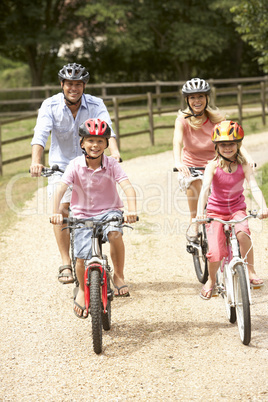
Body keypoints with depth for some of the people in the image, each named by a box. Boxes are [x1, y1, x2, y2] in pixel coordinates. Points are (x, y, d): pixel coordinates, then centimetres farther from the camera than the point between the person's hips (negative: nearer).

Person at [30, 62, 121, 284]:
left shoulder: (96, 105, -10)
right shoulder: (50, 106, -12)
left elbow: (107, 129, -26)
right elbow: (40, 135, -24)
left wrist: (114, 152, -46)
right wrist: (36, 161, -42)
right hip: (61, 165, 0)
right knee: (60, 210, -14)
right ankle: (66, 264, -5)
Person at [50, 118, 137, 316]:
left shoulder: (111, 165, -10)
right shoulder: (76, 165, -9)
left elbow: (128, 188, -22)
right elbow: (61, 188, -18)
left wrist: (132, 210, -40)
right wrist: (56, 212, -35)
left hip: (109, 211, -1)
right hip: (83, 214, 1)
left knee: (115, 233, -34)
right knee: (82, 257, -8)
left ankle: (119, 275, -12)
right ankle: (82, 290, 24)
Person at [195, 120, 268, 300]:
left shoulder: (244, 165, -9)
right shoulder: (213, 166, -13)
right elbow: (205, 188, -26)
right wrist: (200, 211, -43)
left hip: (237, 209, 1)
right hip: (216, 212, -1)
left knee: (243, 233, -33)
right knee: (216, 253, -13)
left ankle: (251, 271, -14)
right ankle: (211, 280, 19)